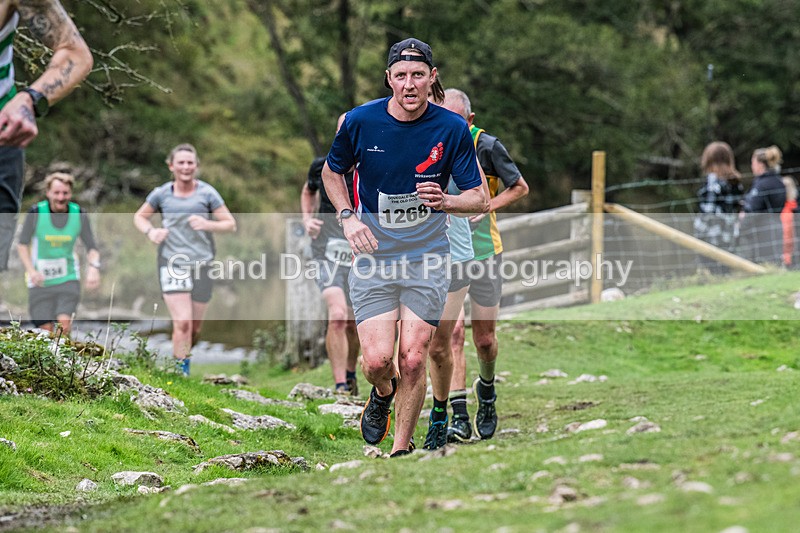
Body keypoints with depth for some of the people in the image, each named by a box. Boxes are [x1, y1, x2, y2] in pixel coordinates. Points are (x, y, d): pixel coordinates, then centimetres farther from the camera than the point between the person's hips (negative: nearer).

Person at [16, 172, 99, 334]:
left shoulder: (79, 214, -5)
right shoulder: (36, 212, -11)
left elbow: (91, 247, 1)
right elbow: (22, 244, -2)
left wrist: (93, 267, -19)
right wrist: (31, 270, -17)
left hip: (68, 279, 1)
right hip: (40, 280, -1)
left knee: (64, 323, -20)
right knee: (46, 330, -5)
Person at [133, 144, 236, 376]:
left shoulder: (207, 193, 1)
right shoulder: (162, 194, 3)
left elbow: (230, 224, 2)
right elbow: (140, 216, 18)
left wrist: (208, 224, -17)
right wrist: (150, 231, -3)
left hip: (201, 263, 1)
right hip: (171, 264, -1)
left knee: (195, 327, 7)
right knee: (182, 323, -15)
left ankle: (185, 356, 35)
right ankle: (180, 372, -7)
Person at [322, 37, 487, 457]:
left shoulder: (452, 129, -7)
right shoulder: (360, 121, -7)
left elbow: (479, 199, -2)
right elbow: (331, 171, 12)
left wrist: (445, 201, -24)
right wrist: (347, 217, -4)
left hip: (427, 258, 0)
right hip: (373, 255, 0)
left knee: (413, 360, -5)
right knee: (377, 359, -10)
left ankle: (401, 450, 14)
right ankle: (383, 392, 27)